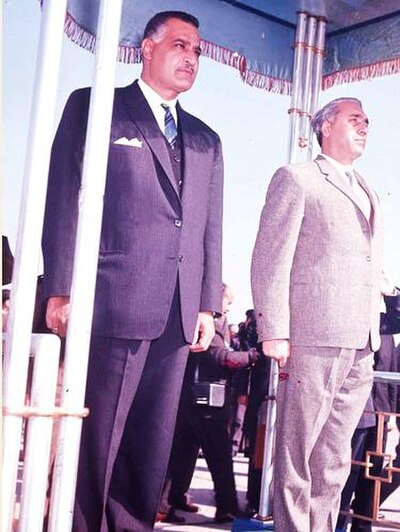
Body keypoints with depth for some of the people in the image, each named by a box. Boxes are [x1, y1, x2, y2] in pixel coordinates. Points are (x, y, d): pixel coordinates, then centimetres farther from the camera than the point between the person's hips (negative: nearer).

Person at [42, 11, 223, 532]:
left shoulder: (206, 141, 21)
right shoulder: (93, 107, 6)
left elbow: (210, 228, 17)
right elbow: (64, 199, -1)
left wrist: (208, 304, 8)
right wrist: (61, 289, -9)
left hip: (178, 314, 5)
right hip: (113, 302, -5)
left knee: (151, 446, 9)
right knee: (95, 438, -2)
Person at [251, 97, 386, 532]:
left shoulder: (368, 195, 25)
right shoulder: (296, 179, 4)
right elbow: (270, 258, -6)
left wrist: (374, 337, 13)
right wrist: (274, 332, -14)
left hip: (361, 348, 7)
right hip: (313, 340, -6)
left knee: (333, 462, 10)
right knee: (297, 456, -2)